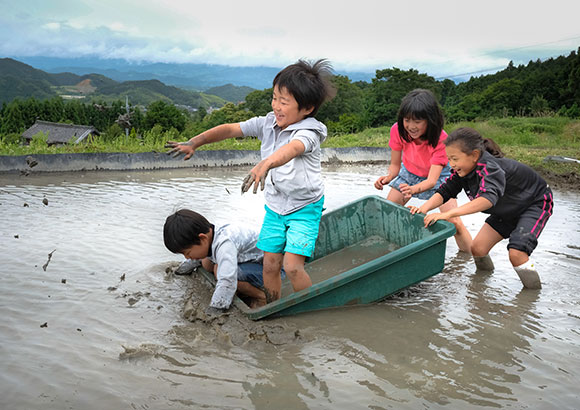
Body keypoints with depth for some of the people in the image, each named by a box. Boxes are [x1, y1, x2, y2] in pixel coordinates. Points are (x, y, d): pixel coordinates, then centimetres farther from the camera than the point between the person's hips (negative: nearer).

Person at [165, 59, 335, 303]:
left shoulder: (308, 132, -23)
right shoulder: (267, 123, -4)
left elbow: (290, 150, -46)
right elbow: (231, 129, -6)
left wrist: (264, 165, -65)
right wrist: (194, 143, -16)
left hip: (305, 209, -6)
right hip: (274, 207, 6)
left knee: (292, 266, -15)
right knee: (270, 265, 4)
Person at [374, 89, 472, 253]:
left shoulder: (441, 139, -35)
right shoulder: (398, 130, -26)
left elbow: (432, 180, -41)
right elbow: (395, 165, -17)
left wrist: (413, 189, -63)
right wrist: (388, 177, -41)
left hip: (437, 174, -3)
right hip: (410, 172, 3)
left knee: (454, 223, -17)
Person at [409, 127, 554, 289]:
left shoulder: (489, 168, -38)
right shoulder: (462, 170, -14)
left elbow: (488, 198, -55)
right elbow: (444, 192, -11)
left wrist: (448, 214, -63)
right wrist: (424, 208, -32)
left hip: (536, 204, -8)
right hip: (507, 210, 8)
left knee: (516, 254, -25)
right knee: (477, 249, -3)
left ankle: (533, 292, -1)